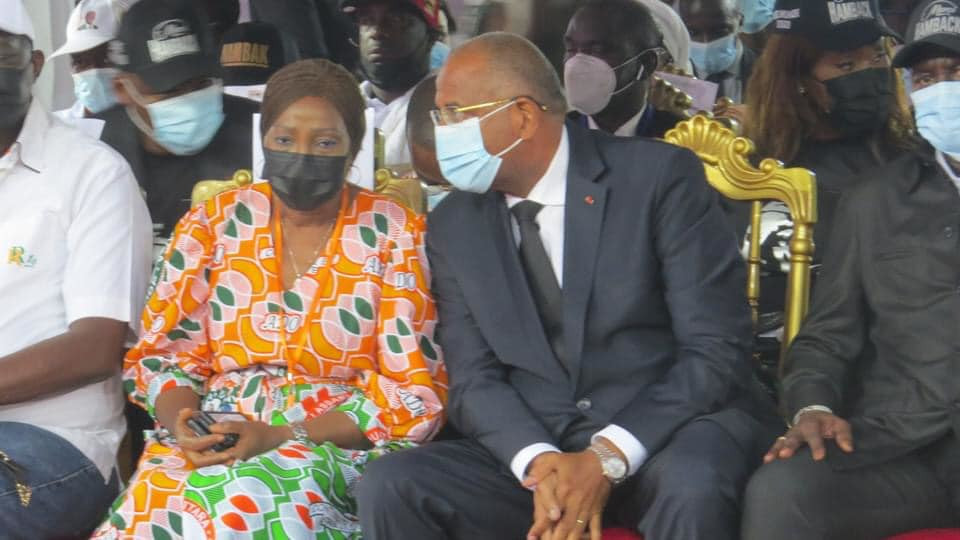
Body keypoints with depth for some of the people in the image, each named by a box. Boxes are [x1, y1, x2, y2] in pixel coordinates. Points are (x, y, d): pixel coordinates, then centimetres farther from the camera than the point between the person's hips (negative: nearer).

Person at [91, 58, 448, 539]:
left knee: (249, 498, -35)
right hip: (212, 439, 3)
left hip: (340, 443, -3)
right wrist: (182, 424, -11)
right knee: (153, 499, -30)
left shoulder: (396, 237, 2)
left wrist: (283, 437, -14)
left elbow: (415, 394, -2)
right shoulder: (213, 223, 10)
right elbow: (164, 353, 12)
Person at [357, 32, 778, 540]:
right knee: (389, 487, -20)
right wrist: (539, 463, -16)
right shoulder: (453, 225, 8)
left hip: (668, 431, -4)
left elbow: (716, 353, -10)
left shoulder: (660, 177, -6)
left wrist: (607, 459, -20)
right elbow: (473, 379, 5)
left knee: (693, 489, -37)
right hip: (528, 448, 4)